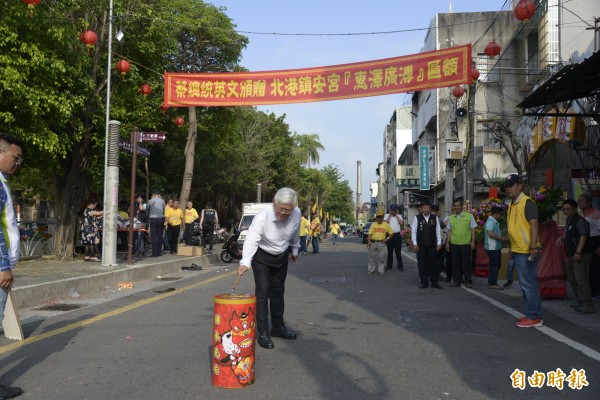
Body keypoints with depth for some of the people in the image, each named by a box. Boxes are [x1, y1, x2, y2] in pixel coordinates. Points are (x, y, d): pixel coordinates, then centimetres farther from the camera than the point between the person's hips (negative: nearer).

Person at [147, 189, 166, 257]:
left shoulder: (150, 201, -1)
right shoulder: (162, 201, 1)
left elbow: (148, 209, 10)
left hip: (153, 219, -1)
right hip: (160, 219, 1)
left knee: (153, 236, -1)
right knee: (160, 236, 8)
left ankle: (154, 253, -5)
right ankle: (159, 252, 9)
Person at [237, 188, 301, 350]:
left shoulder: (297, 213, -19)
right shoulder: (263, 216, -33)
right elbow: (251, 239, -42)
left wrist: (294, 250, 15)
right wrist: (245, 262, -55)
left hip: (282, 257, 5)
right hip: (262, 256, -4)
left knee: (278, 292, 16)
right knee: (262, 292, -8)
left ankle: (278, 327, 30)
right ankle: (263, 333, 0)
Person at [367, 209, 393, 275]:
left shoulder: (386, 225, 2)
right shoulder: (373, 224, 4)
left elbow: (391, 233, 8)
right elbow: (370, 234, -1)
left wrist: (387, 239, -2)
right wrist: (369, 242, -11)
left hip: (382, 243, -1)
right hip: (373, 243, 1)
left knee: (382, 258, 2)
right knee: (372, 257, 7)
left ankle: (381, 271, 11)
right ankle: (371, 270, 16)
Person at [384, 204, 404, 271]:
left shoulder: (399, 216, 8)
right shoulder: (387, 216, 6)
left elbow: (401, 223, -9)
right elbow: (385, 223, -11)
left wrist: (396, 215, -4)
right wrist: (390, 215, -6)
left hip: (397, 235, 0)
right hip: (389, 235, 0)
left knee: (398, 251, 3)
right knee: (390, 251, 5)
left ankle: (400, 265, 8)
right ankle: (389, 265, 12)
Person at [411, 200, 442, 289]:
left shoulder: (435, 217, 4)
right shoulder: (417, 218, -2)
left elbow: (438, 231, 5)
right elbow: (414, 231, -1)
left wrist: (439, 243, 1)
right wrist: (415, 243, -6)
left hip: (432, 245, 1)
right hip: (421, 245, -1)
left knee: (433, 263, 6)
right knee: (422, 263, 4)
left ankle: (434, 282, 15)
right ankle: (424, 282, 13)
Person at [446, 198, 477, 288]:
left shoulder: (469, 216, 1)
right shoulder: (451, 218, 10)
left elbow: (473, 229, 2)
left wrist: (473, 242, -5)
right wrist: (448, 243, 8)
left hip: (466, 244, -3)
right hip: (454, 244, 3)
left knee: (466, 263, 2)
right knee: (455, 263, 6)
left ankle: (468, 281, 10)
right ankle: (456, 280, 14)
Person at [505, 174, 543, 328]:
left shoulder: (526, 202, -12)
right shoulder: (512, 205, 15)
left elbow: (534, 224, -18)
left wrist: (533, 247, -24)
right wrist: (511, 247, 20)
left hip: (526, 251, -9)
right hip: (518, 251, 9)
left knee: (528, 284, -5)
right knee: (530, 283, 14)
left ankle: (533, 317, 2)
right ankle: (535, 315, 21)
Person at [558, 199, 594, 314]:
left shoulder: (580, 221, -12)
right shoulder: (569, 221, 17)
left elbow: (583, 236, -23)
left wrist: (578, 252, -30)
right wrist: (561, 239, 11)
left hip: (581, 255, -10)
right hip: (572, 255, 10)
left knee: (581, 280, -11)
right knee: (572, 279, 15)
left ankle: (587, 305, -8)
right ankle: (580, 302, 25)